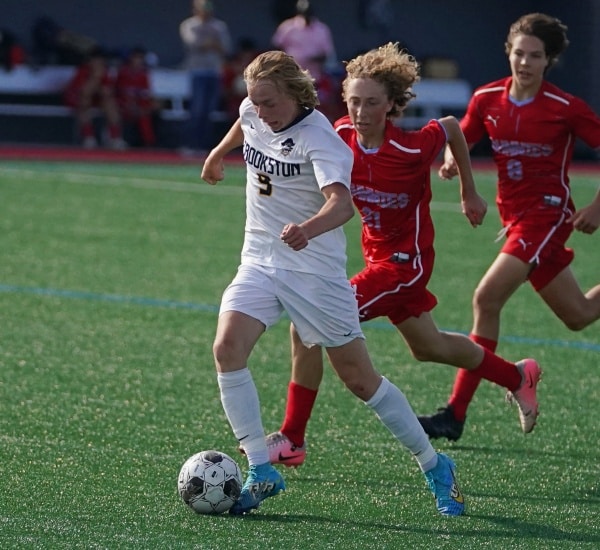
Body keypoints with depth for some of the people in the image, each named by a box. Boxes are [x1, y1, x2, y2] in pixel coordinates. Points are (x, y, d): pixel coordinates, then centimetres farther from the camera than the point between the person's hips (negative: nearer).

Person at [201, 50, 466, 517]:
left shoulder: (319, 139, -23)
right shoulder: (255, 114, -1)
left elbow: (341, 203, -40)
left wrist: (308, 228, -61)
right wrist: (218, 154, 43)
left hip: (315, 269, -6)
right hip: (260, 261, 6)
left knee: (360, 379, 1)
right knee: (228, 347, -19)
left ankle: (434, 467, 20)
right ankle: (261, 472, -13)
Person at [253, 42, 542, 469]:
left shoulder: (413, 149, -26)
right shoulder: (340, 136, -12)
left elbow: (452, 127, -4)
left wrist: (470, 193, 7)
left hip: (406, 261, -7)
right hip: (377, 254, 7)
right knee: (428, 347, 26)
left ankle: (292, 439, -8)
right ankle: (518, 377, 49)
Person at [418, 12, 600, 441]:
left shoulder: (566, 108, -12)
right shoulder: (487, 99, 1)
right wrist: (452, 160, -9)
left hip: (548, 212, -6)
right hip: (514, 214, 6)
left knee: (488, 298, -20)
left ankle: (457, 413, -16)